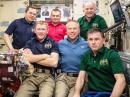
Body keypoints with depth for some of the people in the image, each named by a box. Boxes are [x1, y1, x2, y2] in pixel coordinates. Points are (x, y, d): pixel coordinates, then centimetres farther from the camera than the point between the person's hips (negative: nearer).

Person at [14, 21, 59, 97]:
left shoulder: (53, 43, 8)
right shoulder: (30, 43, 14)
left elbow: (54, 63, -5)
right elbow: (26, 58, -4)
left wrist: (34, 58, -1)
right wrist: (45, 56, -2)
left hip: (47, 76, -2)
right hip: (31, 75, 2)